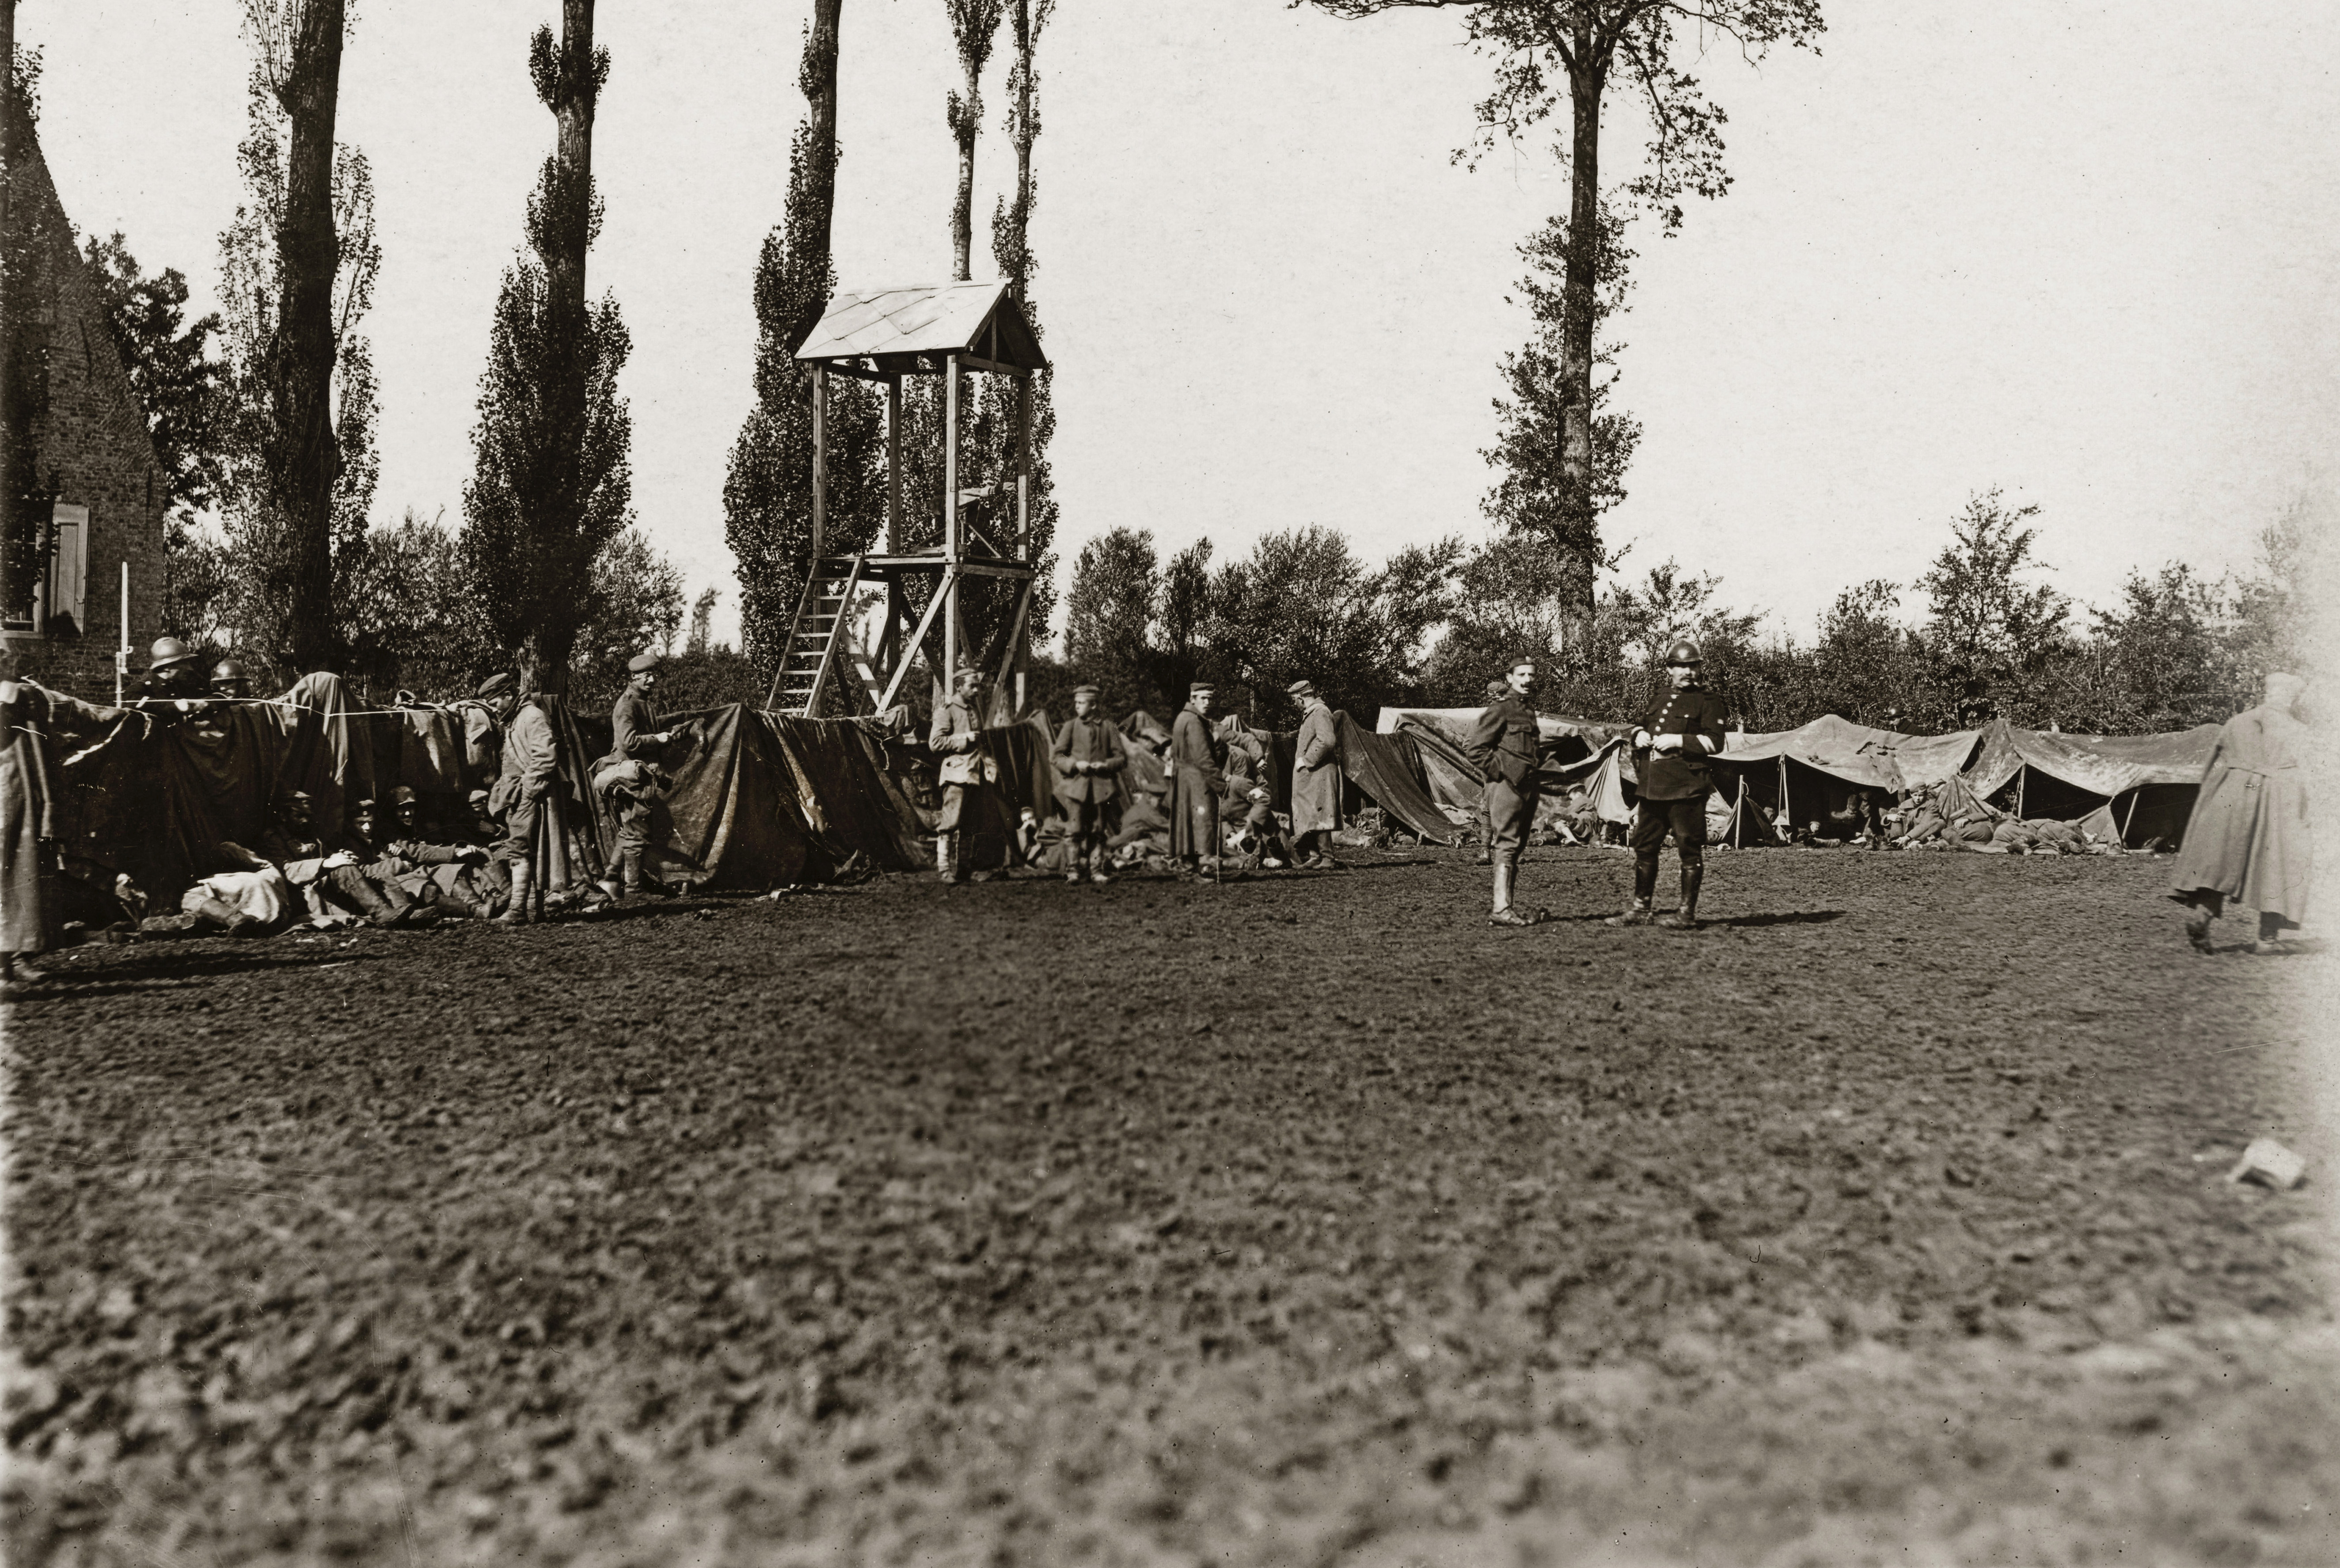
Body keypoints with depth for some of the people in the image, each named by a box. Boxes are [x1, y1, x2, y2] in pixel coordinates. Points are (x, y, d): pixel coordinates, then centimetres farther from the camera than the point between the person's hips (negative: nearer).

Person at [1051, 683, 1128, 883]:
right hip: (1076, 786, -1)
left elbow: (1122, 758, 9)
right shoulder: (1070, 727, 7)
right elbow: (1056, 756, 5)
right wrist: (1075, 764, -11)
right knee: (1074, 830, -5)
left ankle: (1097, 871, 9)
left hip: (1102, 787, 1)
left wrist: (1105, 765, -10)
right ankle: (1072, 871, -2)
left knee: (1099, 832, 4)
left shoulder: (1108, 729, 7)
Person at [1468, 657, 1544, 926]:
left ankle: (1507, 908, 14)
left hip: (1526, 788, 9)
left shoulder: (1528, 711, 19)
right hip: (1507, 788, -9)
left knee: (1514, 848, 10)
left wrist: (1534, 783, 18)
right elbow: (1477, 751, -13)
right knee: (1507, 846, -12)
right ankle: (1502, 911, -14)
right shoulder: (1499, 709, -9)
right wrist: (1501, 775, -13)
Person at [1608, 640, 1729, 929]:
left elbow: (1715, 742, -10)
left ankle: (1687, 914, 4)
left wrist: (1678, 740, -17)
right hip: (1653, 787, 7)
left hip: (1686, 788, -7)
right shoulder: (1660, 701, 18)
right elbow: (1639, 725, 32)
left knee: (1689, 849, -2)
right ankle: (1640, 909, 20)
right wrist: (1639, 734, 9)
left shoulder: (1707, 702, 0)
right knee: (1644, 847, 10)